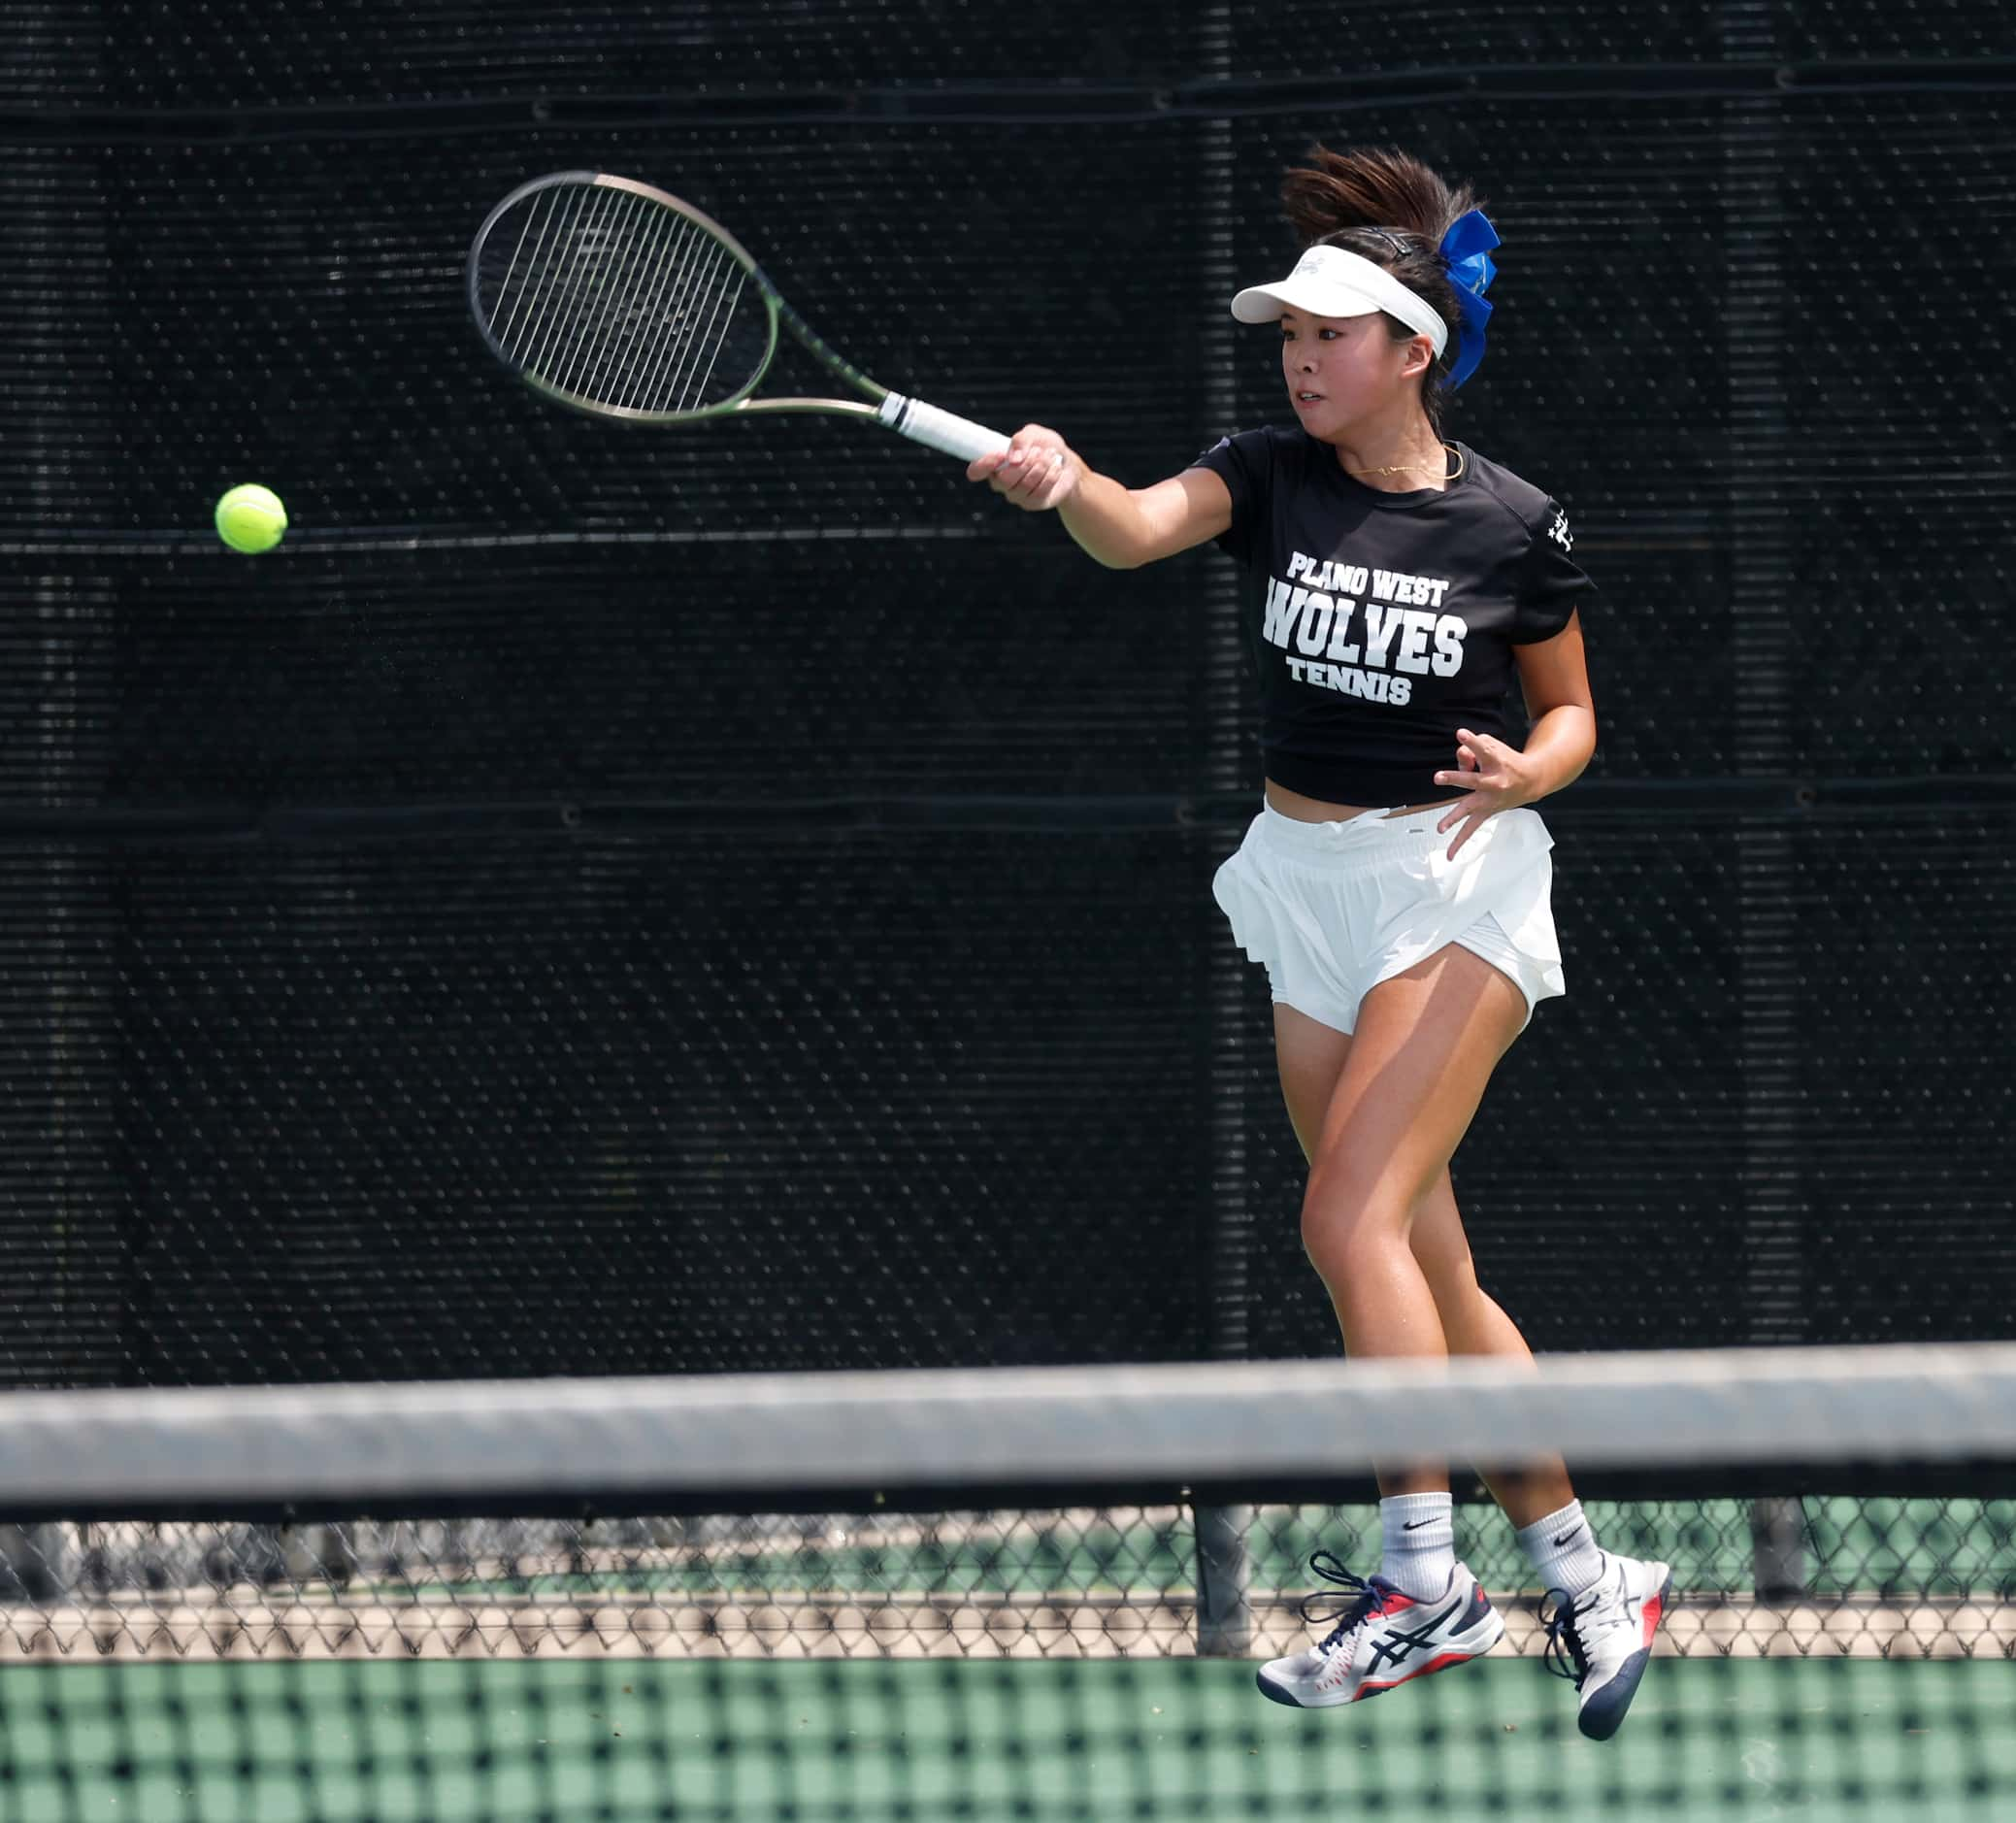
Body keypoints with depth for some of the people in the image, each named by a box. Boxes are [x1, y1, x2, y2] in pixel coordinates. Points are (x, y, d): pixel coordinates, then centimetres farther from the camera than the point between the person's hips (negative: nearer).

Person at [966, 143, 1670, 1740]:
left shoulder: (1513, 528, -7)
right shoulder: (1271, 477, 0)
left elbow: (1571, 711, 6)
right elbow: (1141, 530, -21)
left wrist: (1525, 771, -17)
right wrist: (1063, 483, -43)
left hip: (1454, 889, -5)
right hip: (1307, 890, 5)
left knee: (1351, 1218, -19)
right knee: (1425, 1274, 8)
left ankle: (1425, 1578, -14)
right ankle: (1589, 1577, 19)